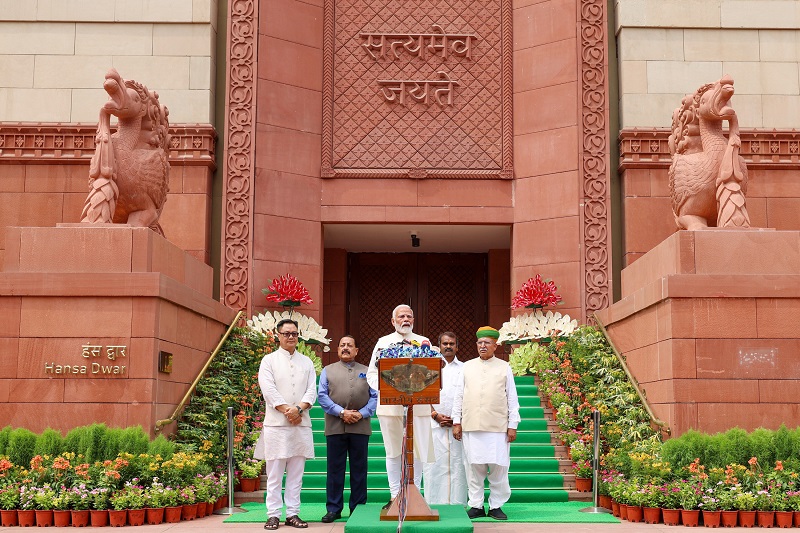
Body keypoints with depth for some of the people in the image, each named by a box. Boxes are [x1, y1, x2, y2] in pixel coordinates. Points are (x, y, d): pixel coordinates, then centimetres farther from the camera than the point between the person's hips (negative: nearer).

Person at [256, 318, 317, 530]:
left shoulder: (306, 362, 14)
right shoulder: (269, 360, 5)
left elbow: (312, 390, 5)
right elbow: (268, 389, -6)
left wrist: (298, 409, -12)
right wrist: (287, 411, -13)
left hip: (301, 423, 3)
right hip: (276, 423, -3)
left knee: (296, 472, 4)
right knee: (274, 472, -1)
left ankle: (293, 514, 8)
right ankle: (273, 515, 3)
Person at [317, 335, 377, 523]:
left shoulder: (367, 371, 13)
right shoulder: (328, 371, 11)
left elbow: (375, 396, 5)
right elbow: (322, 396, 0)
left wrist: (362, 414, -10)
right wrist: (341, 412, -11)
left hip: (361, 427, 1)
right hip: (335, 427, 0)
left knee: (359, 469, 5)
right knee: (335, 469, 3)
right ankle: (333, 509, 9)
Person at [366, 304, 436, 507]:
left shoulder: (423, 342, 12)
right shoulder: (383, 342, 11)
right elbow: (371, 374, 7)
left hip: (418, 405, 0)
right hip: (390, 405, 0)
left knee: (417, 452, 0)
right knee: (393, 452, 5)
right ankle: (395, 496, 12)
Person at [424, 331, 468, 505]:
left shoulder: (464, 369, 12)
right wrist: (435, 415, -7)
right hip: (435, 424, 0)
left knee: (457, 463, -3)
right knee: (435, 463, -4)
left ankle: (457, 503, 1)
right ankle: (434, 503, -1)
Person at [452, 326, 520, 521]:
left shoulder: (504, 368, 8)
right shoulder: (467, 367, 12)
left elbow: (512, 398, 7)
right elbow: (458, 396, 12)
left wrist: (512, 426, 1)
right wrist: (457, 422, 6)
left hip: (497, 427, -1)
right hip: (471, 427, 1)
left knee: (498, 467, -2)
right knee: (474, 467, 2)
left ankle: (496, 506, 9)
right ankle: (476, 505, 11)